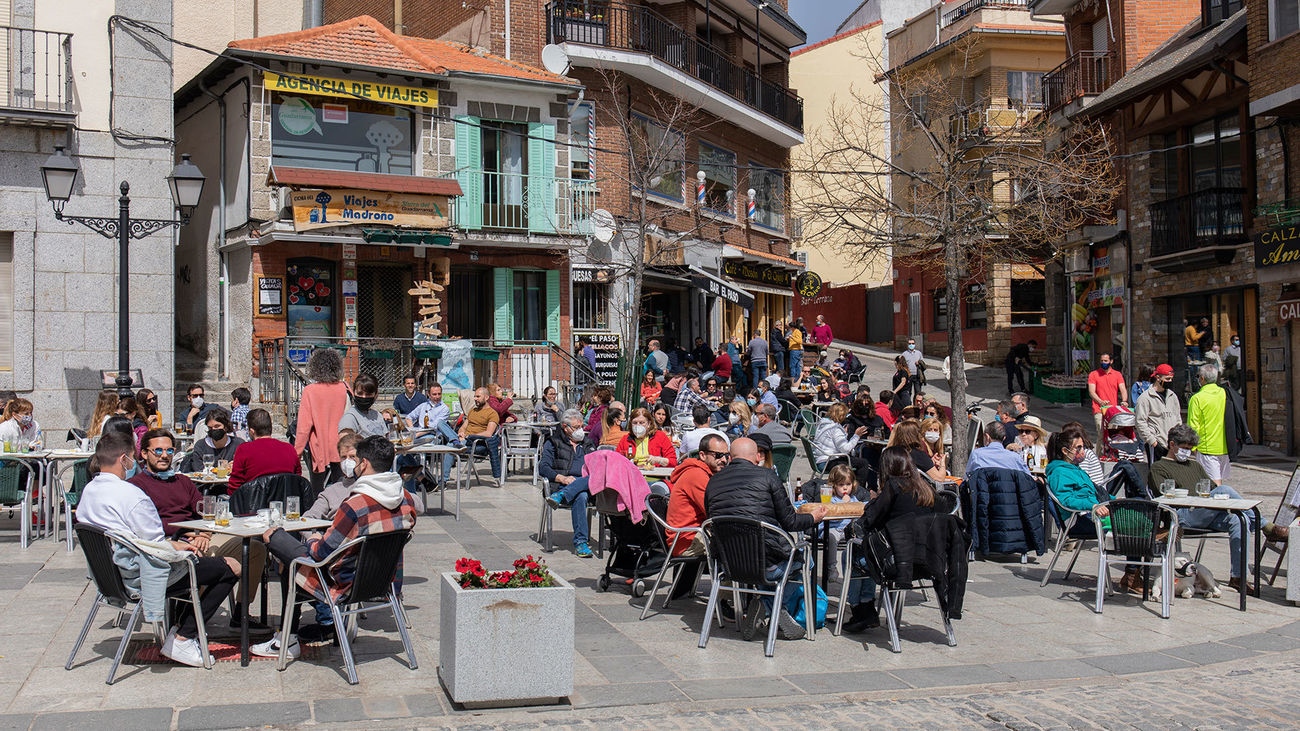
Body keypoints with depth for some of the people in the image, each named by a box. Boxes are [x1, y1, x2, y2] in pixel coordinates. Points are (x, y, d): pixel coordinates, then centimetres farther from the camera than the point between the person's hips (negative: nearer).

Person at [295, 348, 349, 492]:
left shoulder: (310, 391, -11)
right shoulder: (343, 389, -2)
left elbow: (304, 426, -10)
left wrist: (297, 451, -2)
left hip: (319, 450, -3)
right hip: (340, 451, 3)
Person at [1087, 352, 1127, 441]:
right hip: (1099, 410, -2)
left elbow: (1123, 389, 3)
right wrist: (1101, 402, -20)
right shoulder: (1093, 374, 6)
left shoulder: (1117, 374, 13)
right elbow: (1091, 392, -2)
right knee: (1102, 435, -12)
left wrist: (1124, 401, -18)